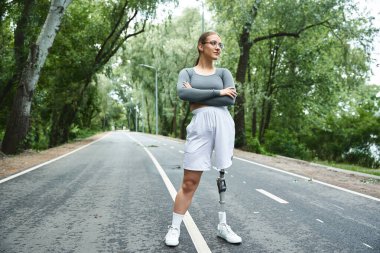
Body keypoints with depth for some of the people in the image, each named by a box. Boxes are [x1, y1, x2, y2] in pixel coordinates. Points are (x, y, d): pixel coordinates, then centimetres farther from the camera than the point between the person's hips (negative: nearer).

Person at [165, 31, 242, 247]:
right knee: (190, 181, -3)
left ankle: (223, 225, 17)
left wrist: (197, 96, -5)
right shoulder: (187, 72, 12)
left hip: (223, 123, 2)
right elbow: (183, 93, -10)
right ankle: (175, 228, 9)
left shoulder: (223, 72, 15)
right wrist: (218, 92, -10)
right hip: (200, 125, -2)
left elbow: (231, 99, -3)